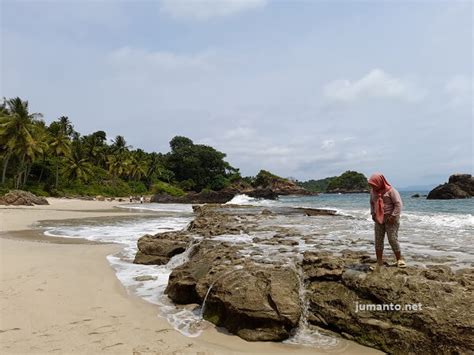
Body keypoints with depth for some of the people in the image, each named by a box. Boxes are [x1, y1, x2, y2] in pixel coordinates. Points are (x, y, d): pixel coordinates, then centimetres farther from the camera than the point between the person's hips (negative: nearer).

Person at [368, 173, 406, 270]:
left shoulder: (390, 190, -13)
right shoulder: (373, 191, 6)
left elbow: (398, 204, -14)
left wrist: (393, 216, -17)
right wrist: (373, 214, 8)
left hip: (390, 219, -6)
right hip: (379, 219, 6)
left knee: (393, 239, -6)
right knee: (378, 240, 2)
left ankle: (399, 260, 10)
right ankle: (379, 262, 8)